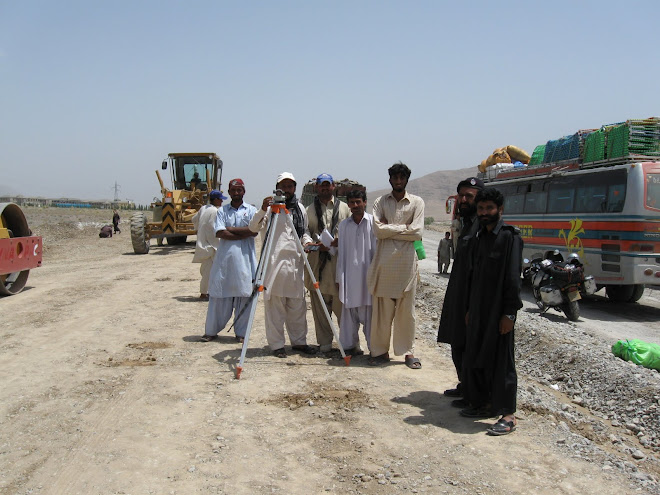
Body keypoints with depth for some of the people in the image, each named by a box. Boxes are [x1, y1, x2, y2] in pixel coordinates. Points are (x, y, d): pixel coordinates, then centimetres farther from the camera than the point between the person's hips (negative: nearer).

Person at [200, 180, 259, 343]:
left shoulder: (251, 210, 8)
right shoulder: (222, 211, 11)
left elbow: (254, 230, -8)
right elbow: (219, 233, -5)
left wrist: (231, 229, -6)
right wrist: (244, 234, -10)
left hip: (244, 258, -1)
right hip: (224, 257, 1)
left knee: (244, 295, 1)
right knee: (219, 295, 3)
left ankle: (241, 332, 10)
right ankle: (211, 331, 13)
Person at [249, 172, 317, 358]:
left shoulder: (300, 208, 15)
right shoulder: (271, 207, -1)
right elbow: (254, 227, -14)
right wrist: (262, 210, -29)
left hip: (295, 262, 5)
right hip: (274, 261, -5)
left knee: (298, 304, 10)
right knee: (275, 305, 0)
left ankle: (299, 341, 21)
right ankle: (276, 344, 8)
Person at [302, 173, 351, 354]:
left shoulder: (344, 207, 12)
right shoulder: (310, 209, 14)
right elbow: (305, 230, 5)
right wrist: (308, 242, -17)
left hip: (339, 259, -1)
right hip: (317, 259, 1)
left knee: (341, 302, -5)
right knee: (319, 302, 3)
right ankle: (324, 341, 12)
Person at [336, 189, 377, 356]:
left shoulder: (373, 222, -1)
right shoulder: (344, 225, 9)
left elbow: (377, 249, -1)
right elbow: (341, 253, 11)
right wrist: (339, 279, 8)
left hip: (368, 273, -3)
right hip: (349, 275, 3)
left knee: (369, 313, 0)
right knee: (349, 312, 5)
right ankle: (350, 345, 15)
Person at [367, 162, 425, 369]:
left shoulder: (417, 202, 7)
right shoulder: (380, 202, 9)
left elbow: (417, 232, -6)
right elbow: (378, 230, -5)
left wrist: (389, 229, -6)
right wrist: (403, 228, -6)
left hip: (407, 261, 0)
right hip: (384, 261, 1)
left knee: (407, 309, 5)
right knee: (382, 309, 2)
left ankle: (407, 351, 15)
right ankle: (380, 351, 12)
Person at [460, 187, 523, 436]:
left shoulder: (509, 237, -10)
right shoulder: (477, 239, 13)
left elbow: (513, 278, -14)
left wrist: (509, 312, -18)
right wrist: (469, 309, 17)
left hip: (499, 310, -7)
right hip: (478, 309, 8)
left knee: (501, 360, -3)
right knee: (474, 357, 12)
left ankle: (508, 415, 6)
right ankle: (483, 403, 27)